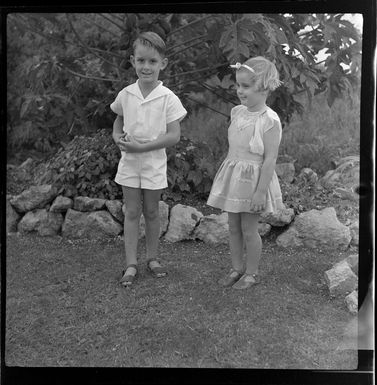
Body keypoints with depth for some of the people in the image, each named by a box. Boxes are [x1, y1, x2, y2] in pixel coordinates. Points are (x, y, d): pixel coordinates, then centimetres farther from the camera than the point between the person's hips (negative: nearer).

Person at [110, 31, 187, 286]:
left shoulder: (168, 98, -12)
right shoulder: (125, 95, -2)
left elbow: (174, 136, -15)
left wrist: (142, 147, -21)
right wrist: (116, 135, -5)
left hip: (154, 163, -2)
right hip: (129, 162, 2)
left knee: (151, 211, 11)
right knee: (132, 212, 6)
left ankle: (153, 257, 28)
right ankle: (131, 263, 12)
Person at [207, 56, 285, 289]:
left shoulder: (269, 121, -19)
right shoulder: (237, 112, 3)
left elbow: (270, 159, -20)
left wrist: (260, 192, -21)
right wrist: (227, 174, 16)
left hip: (253, 179, -7)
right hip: (233, 176, 7)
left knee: (249, 229, 4)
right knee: (233, 226, 14)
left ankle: (252, 272, 22)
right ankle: (237, 268, 29)